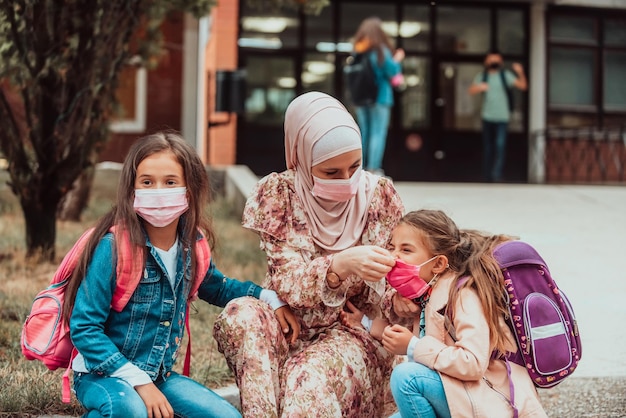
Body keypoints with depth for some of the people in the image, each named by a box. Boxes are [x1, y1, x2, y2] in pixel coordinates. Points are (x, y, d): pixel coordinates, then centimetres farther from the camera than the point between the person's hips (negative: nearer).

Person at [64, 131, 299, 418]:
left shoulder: (191, 245, -1)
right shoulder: (114, 246, -19)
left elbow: (217, 287, 23)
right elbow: (84, 328, -19)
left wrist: (270, 297, 8)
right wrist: (139, 382, -23)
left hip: (158, 375, 6)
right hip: (103, 374, -6)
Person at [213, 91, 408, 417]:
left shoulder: (379, 195, -5)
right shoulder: (278, 194, -8)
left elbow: (376, 297, 0)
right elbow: (288, 284, -17)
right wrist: (341, 264, -37)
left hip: (353, 333, -1)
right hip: (291, 328, 1)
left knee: (311, 378, -35)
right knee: (241, 315, -31)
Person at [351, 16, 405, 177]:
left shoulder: (358, 50, 5)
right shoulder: (380, 51, -10)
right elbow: (392, 71, -8)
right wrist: (397, 60, 7)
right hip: (380, 97, -5)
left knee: (363, 132, 12)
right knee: (378, 133, -3)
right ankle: (373, 168, -8)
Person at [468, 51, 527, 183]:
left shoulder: (506, 75, 2)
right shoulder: (482, 76, 8)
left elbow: (523, 86, -4)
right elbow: (472, 91, 2)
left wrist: (520, 73, -21)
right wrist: (480, 88, -19)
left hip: (502, 117, -2)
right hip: (487, 117, 2)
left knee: (500, 145, -15)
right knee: (488, 147, 9)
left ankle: (496, 174, -17)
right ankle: (487, 175, 18)